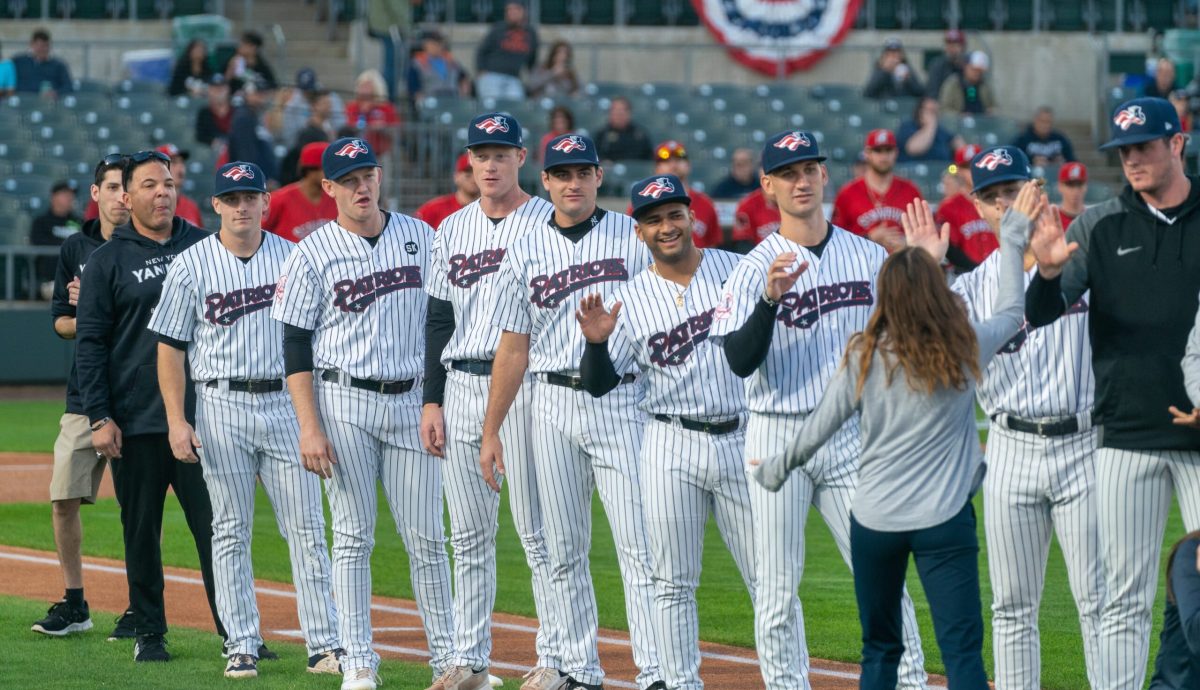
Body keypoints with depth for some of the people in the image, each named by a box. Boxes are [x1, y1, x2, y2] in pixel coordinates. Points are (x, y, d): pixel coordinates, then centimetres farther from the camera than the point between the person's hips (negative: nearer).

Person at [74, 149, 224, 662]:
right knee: (141, 530, 5)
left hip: (201, 414, 1)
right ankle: (149, 633, 15)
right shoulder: (108, 260, 3)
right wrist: (99, 418, -7)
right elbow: (89, 343, 1)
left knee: (216, 524, -3)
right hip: (136, 423, -1)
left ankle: (236, 633, 0)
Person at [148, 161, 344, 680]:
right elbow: (170, 349, 1)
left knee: (307, 529, -1)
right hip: (223, 407, -1)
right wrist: (177, 421, -8)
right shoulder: (191, 265, 0)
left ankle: (324, 646, 0)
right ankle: (242, 647, 7)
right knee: (231, 533, 2)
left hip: (287, 402, 1)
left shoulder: (293, 258, 6)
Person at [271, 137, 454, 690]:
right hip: (345, 402, -2)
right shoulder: (313, 253, -1)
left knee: (426, 536, 2)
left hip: (412, 401, 2)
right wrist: (309, 428, -11)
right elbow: (295, 347, -2)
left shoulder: (421, 238, 8)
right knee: (353, 537, 0)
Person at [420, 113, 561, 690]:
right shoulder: (453, 229, 14)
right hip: (461, 388, 6)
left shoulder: (548, 221, -2)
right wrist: (431, 400, 10)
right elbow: (439, 318, 17)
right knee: (468, 534, 8)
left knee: (537, 531, -5)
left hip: (525, 385, -6)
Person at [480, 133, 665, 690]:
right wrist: (491, 432, 8)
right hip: (553, 406, 3)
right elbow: (513, 348, 12)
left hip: (622, 402, -3)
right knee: (564, 550, 6)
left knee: (638, 546, -9)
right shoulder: (525, 253, 9)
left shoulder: (634, 238, 3)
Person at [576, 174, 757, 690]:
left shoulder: (737, 270, 2)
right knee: (674, 584, 4)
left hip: (742, 439, -1)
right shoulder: (631, 299, 2)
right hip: (672, 449, 1)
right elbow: (599, 384, 0)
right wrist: (596, 342, -19)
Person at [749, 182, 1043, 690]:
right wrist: (1012, 237, 27)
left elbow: (817, 430, 4)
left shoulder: (864, 356, -2)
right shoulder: (966, 348, -3)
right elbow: (1010, 310, 17)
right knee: (962, 649, -5)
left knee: (880, 649, 14)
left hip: (874, 520, 2)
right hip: (944, 520, -2)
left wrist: (773, 469, 22)